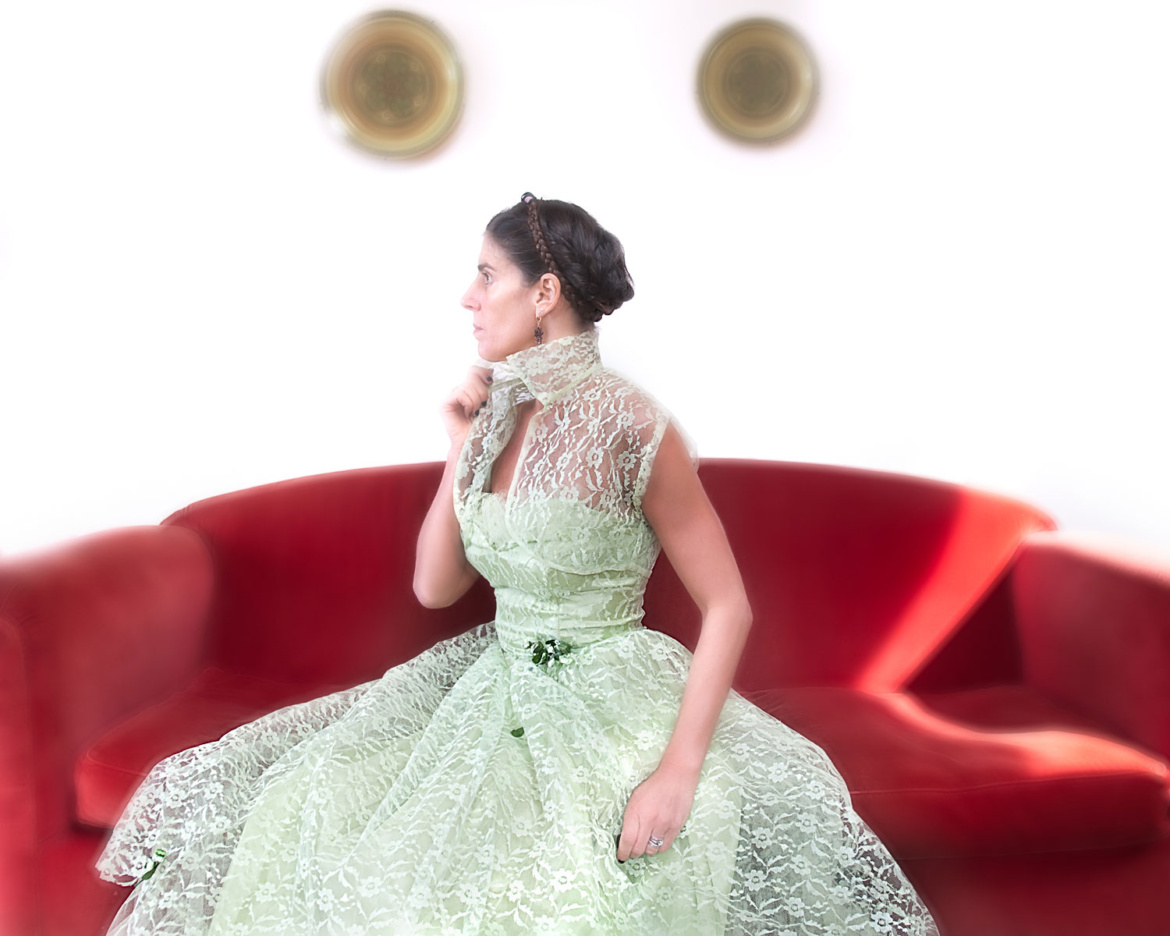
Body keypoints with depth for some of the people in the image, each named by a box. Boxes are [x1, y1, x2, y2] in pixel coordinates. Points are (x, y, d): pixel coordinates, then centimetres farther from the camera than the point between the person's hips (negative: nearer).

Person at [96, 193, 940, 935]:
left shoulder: (632, 427, -16)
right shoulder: (495, 416, 4)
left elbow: (728, 608, -14)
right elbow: (435, 587, 7)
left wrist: (679, 768, -22)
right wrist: (461, 450, -2)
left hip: (612, 703, -6)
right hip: (496, 689, 6)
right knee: (301, 812, -4)